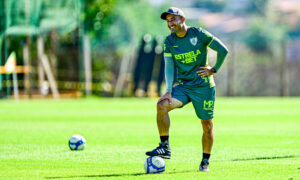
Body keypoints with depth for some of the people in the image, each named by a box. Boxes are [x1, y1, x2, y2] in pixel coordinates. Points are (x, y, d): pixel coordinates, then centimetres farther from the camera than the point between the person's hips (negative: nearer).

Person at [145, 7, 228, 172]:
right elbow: (169, 66, -2)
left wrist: (214, 70, -3)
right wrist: (169, 90, -13)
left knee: (207, 125, 1)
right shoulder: (169, 41, 2)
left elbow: (223, 50, -5)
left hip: (203, 86, -3)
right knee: (162, 105, -23)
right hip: (182, 86, 3)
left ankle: (205, 162, 18)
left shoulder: (198, 34, -8)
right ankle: (165, 147, -17)